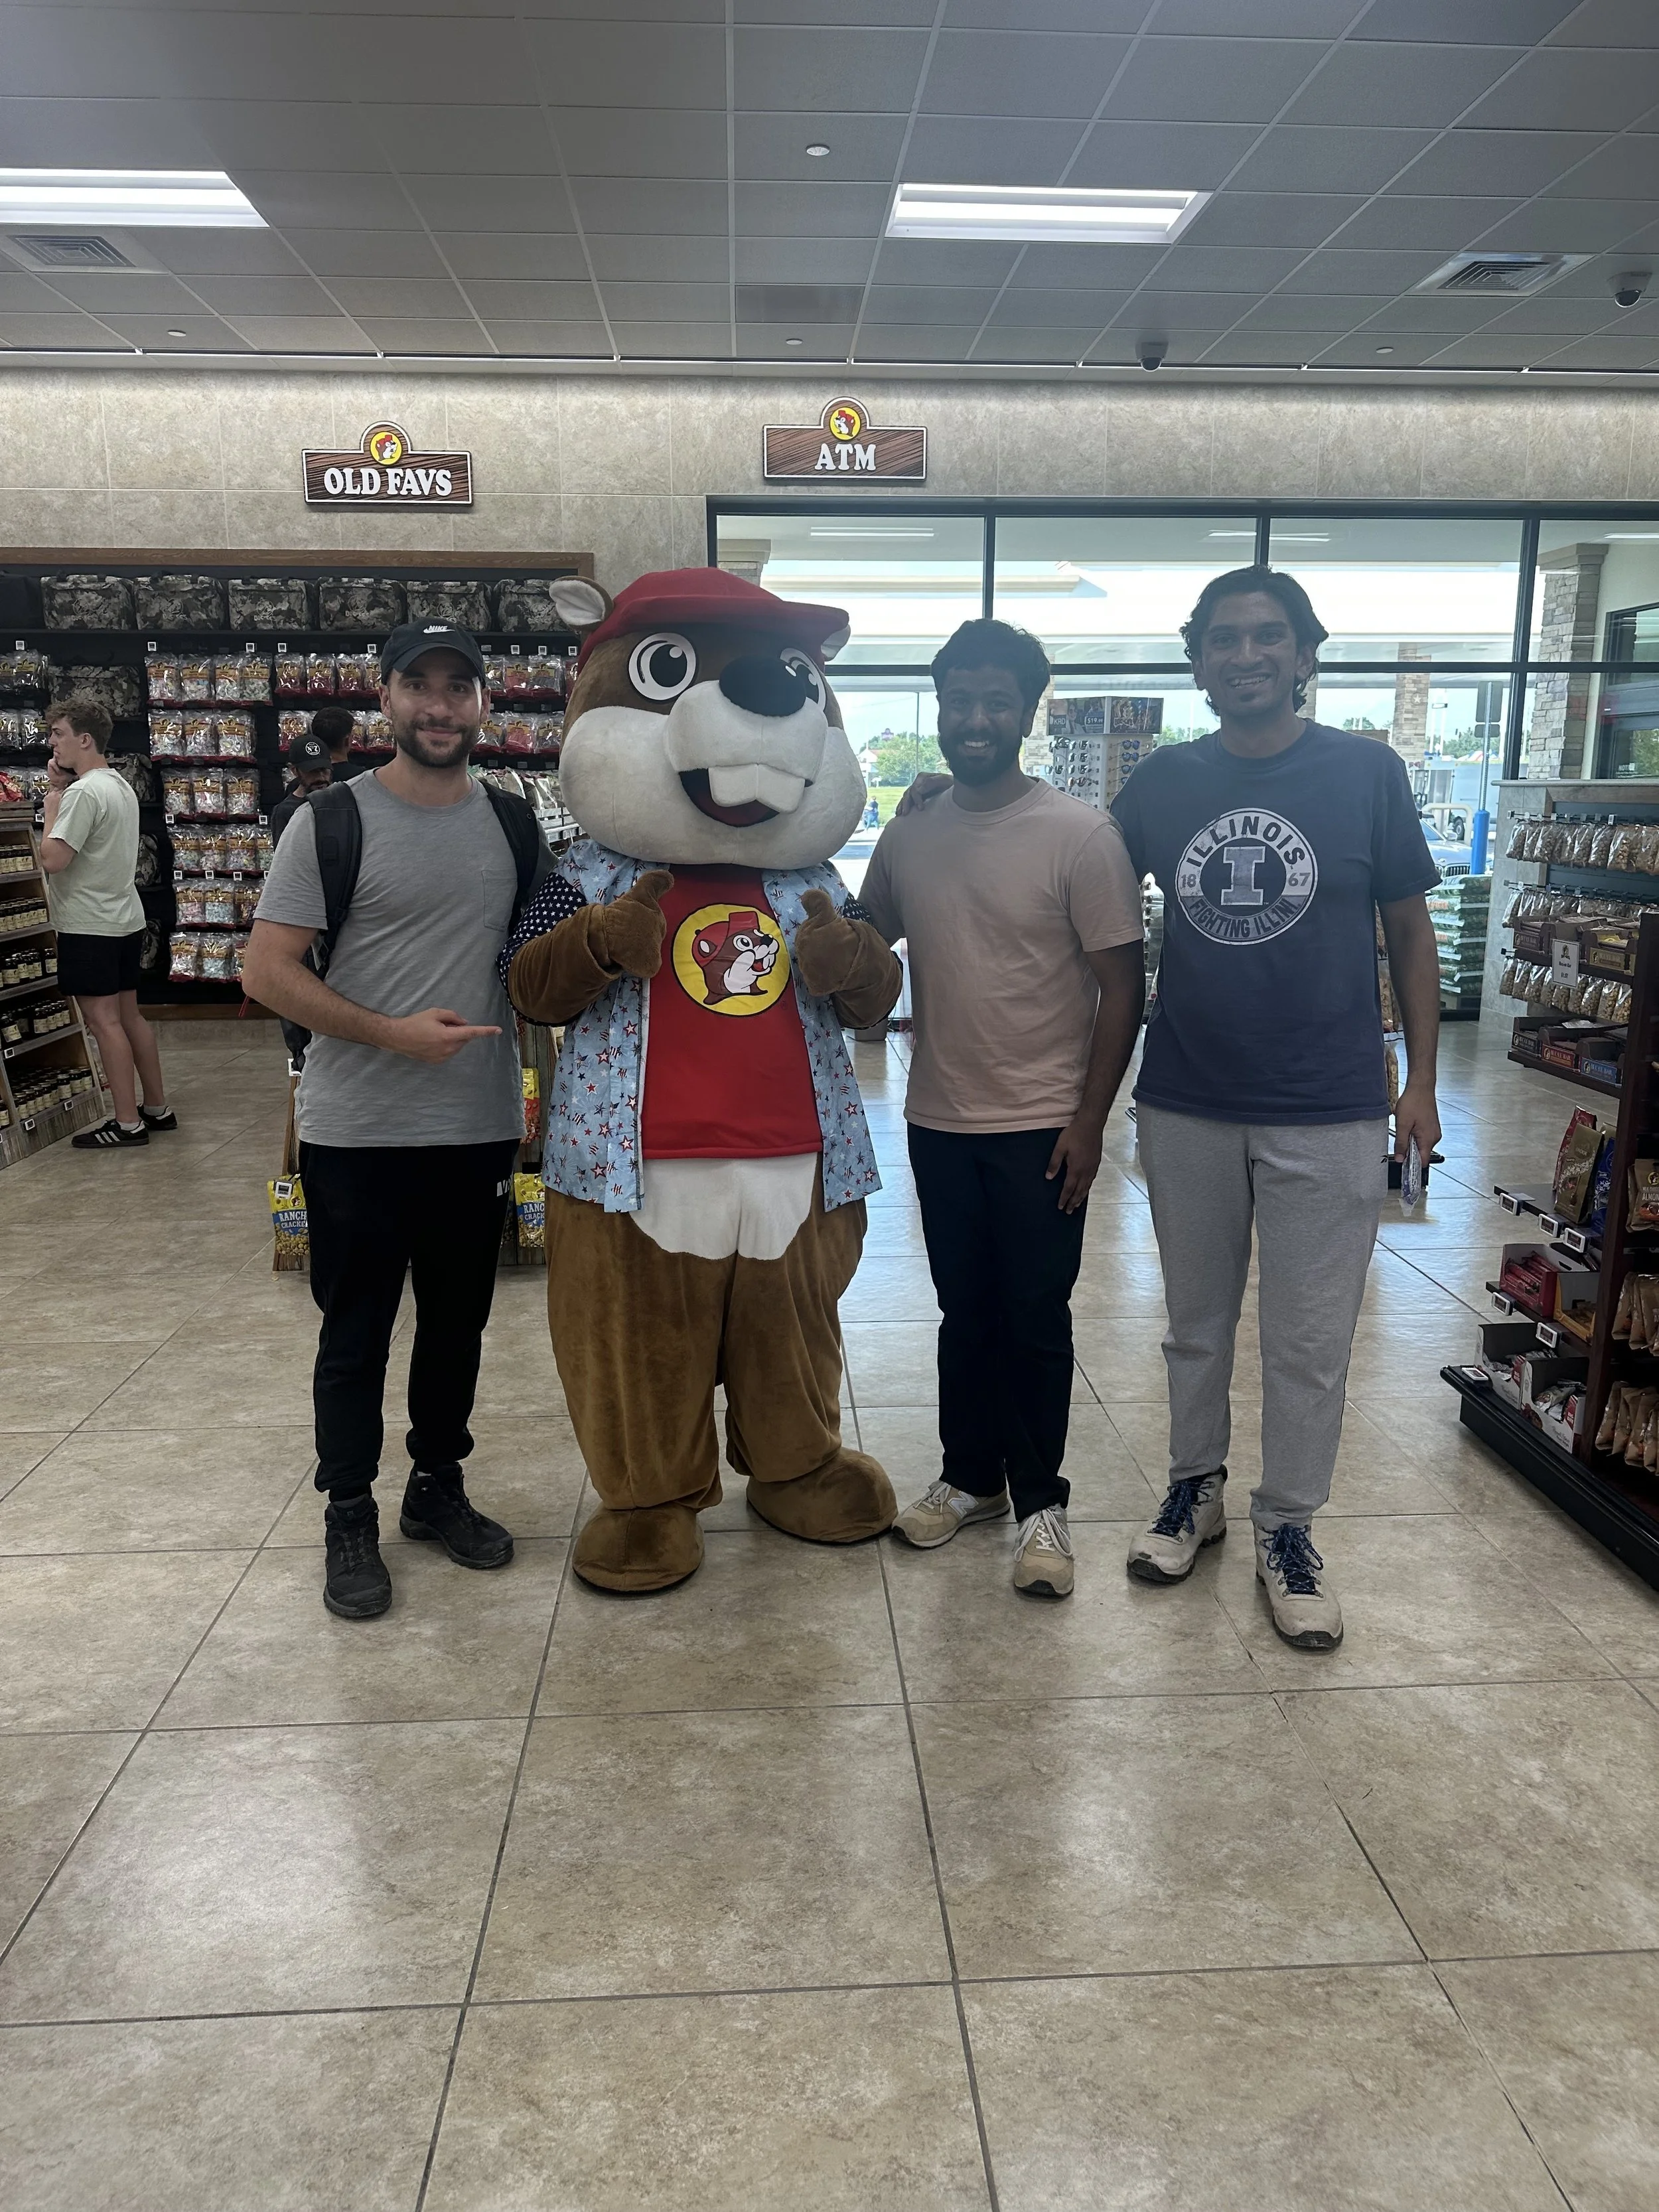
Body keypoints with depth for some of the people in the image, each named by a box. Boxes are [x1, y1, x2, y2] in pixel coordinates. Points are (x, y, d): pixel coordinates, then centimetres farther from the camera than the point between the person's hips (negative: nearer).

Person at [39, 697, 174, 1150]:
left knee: (104, 1021, -5)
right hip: (125, 920, 10)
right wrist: (61, 792, 9)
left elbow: (53, 859, -22)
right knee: (129, 1016, 14)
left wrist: (53, 799, -12)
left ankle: (127, 1123, -2)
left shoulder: (83, 793, -17)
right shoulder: (121, 786, 13)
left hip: (90, 928, -10)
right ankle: (157, 1107, 19)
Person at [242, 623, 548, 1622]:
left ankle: (439, 1489, 34)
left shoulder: (516, 824, 6)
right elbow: (267, 969, -10)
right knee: (356, 1335, 8)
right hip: (358, 1134, -3)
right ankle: (350, 1519, 24)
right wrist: (391, 1033, -17)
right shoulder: (332, 820, -6)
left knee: (457, 1324, 16)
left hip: (481, 1129, 4)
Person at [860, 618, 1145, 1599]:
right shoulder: (908, 835, 4)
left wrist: (1089, 1122, -13)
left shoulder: (1082, 836, -11)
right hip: (940, 1120, 4)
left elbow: (1122, 986, -10)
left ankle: (1041, 1503, 20)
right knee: (965, 1314, 16)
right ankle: (971, 1477, 32)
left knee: (1035, 1322, 5)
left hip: (1041, 1126, -4)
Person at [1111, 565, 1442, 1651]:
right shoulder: (1163, 780, 1)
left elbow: (1410, 931, 2)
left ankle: (1289, 1527, 26)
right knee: (1197, 1323, 17)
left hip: (1326, 1114, -2)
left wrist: (1421, 1083, -1)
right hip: (1187, 1107, 2)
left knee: (1310, 1343, 8)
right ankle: (1196, 1485, 36)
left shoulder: (1367, 771, -4)